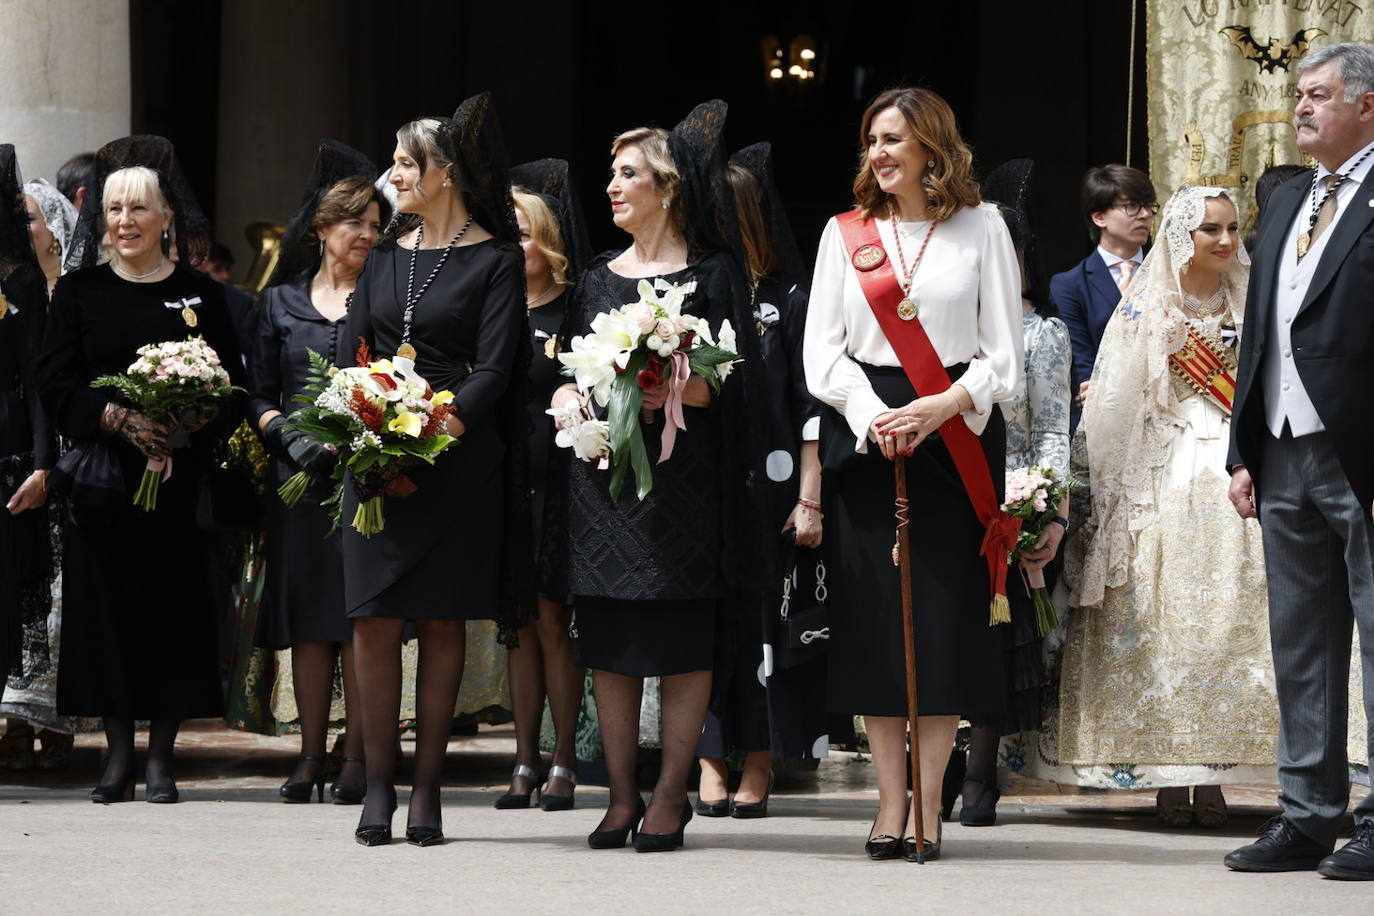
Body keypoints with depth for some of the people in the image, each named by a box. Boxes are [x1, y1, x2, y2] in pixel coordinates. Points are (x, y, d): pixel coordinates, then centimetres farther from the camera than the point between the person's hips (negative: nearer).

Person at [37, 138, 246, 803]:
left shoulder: (201, 296, 7)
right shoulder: (78, 293, 7)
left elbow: (231, 389, 4)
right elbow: (54, 385, 0)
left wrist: (194, 423, -16)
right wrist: (118, 417, -15)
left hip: (179, 483, 0)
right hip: (101, 479, 0)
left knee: (174, 610, -2)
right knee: (105, 610, -1)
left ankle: (161, 756, 4)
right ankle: (118, 754, 6)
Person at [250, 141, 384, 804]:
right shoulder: (281, 302, 13)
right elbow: (261, 398, 12)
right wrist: (291, 434, -8)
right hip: (300, 477, 2)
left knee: (360, 616, -5)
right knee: (307, 618, 3)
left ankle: (355, 756, 0)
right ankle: (310, 755, 9)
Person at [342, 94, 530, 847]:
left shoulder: (495, 261, 0)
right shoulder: (387, 255, 16)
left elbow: (495, 369, -8)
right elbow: (352, 352, 13)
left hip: (458, 463, -4)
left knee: (441, 621, 0)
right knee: (373, 621, -2)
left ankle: (427, 786, 5)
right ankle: (377, 785, 4)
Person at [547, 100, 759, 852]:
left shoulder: (711, 275, 2)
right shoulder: (598, 278, 16)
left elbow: (731, 382, -5)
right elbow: (563, 377, 15)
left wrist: (670, 390, -21)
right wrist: (573, 399, -7)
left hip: (683, 479, -4)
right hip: (604, 477, 5)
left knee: (681, 642, -3)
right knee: (609, 641, 3)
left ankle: (671, 794, 2)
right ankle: (622, 796, 8)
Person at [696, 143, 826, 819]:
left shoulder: (789, 300, 3)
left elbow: (811, 406, 1)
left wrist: (810, 498, -5)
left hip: (768, 488, -2)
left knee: (762, 620, -2)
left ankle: (757, 770, 4)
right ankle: (710, 765, 5)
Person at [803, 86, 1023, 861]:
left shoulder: (980, 228, 6)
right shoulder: (846, 233, 11)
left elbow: (1003, 353, 1)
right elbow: (822, 351, 5)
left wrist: (943, 407, -16)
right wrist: (873, 416, -12)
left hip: (956, 438, -2)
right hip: (865, 438, 2)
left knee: (946, 615, -5)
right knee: (874, 616, -2)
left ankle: (929, 804, 0)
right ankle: (892, 801, 4)